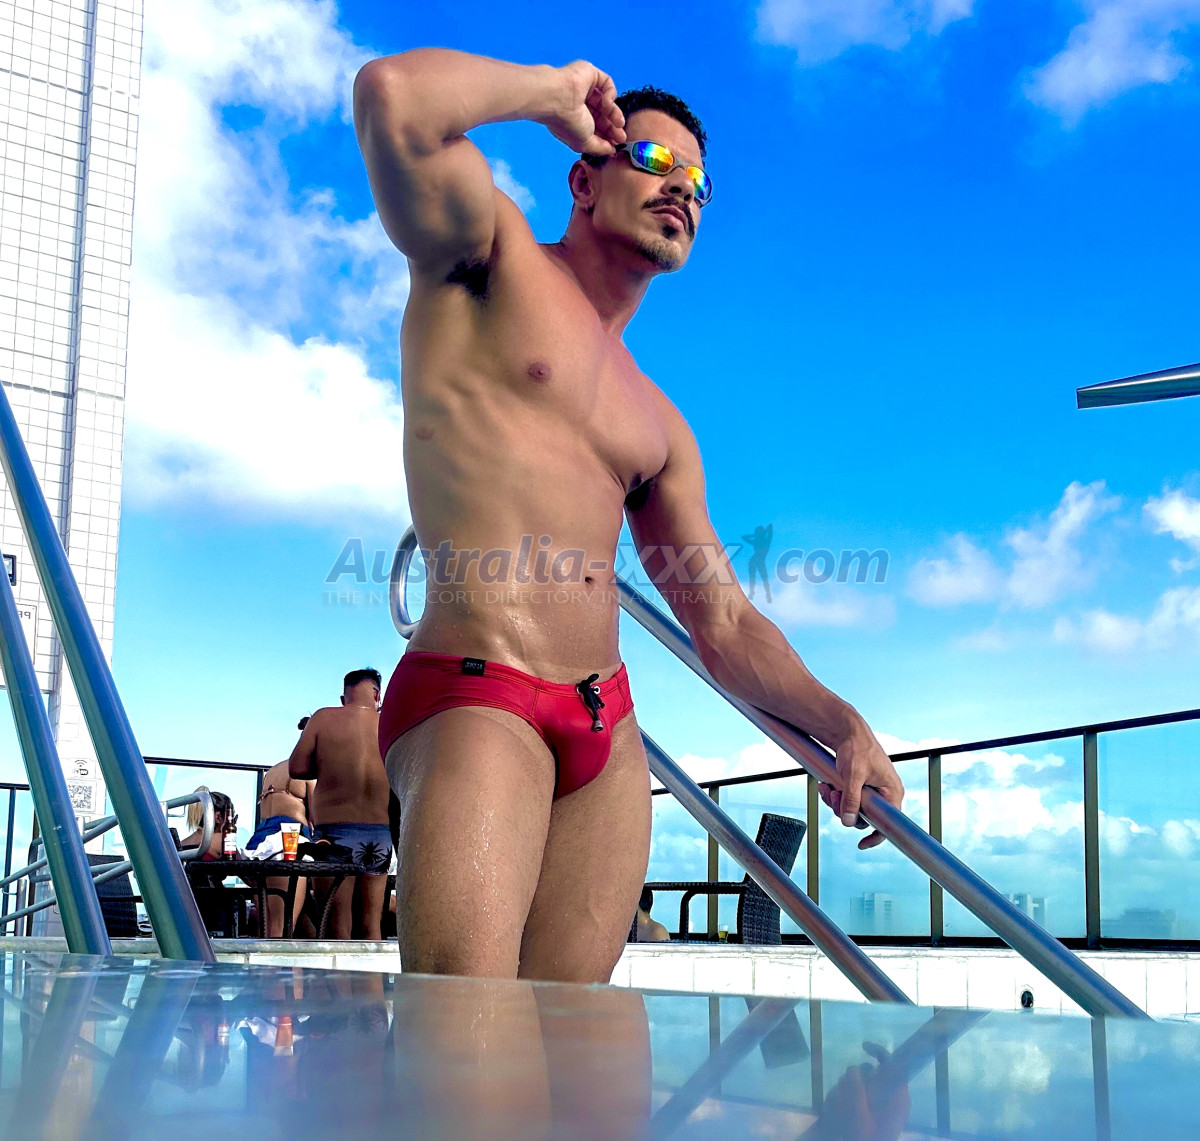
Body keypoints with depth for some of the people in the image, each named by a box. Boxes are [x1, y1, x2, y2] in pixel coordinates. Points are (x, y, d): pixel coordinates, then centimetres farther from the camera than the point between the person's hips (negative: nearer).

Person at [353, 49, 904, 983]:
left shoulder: (658, 426, 23)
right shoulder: (490, 255, 8)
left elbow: (723, 623, 22)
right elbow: (393, 97, -12)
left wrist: (840, 722, 8)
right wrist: (553, 93, 5)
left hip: (612, 735, 7)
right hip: (474, 700, -6)